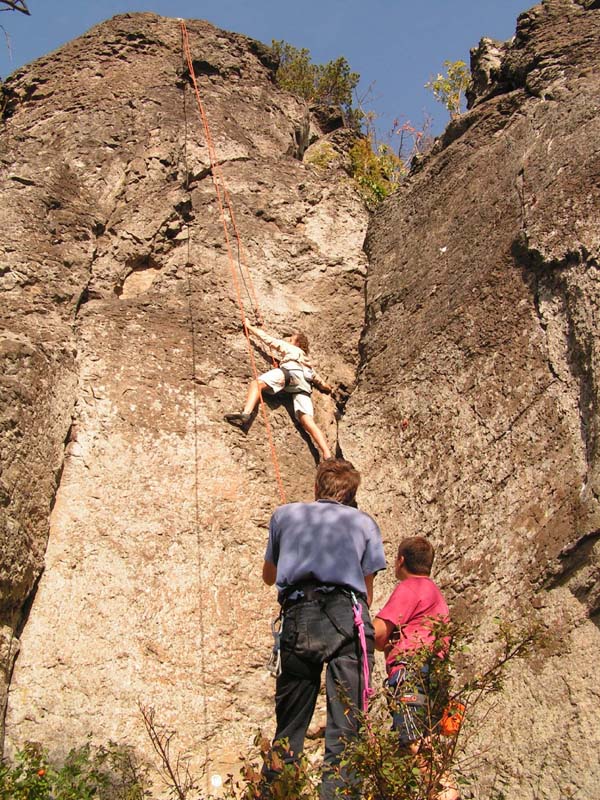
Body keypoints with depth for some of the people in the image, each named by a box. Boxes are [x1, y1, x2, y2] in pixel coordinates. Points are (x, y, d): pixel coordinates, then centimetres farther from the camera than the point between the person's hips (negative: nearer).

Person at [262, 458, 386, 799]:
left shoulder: (285, 514, 23)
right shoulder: (365, 522, 20)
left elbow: (268, 576, 34)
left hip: (298, 615, 2)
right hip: (347, 615, -1)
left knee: (289, 724, 10)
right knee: (345, 724, -2)